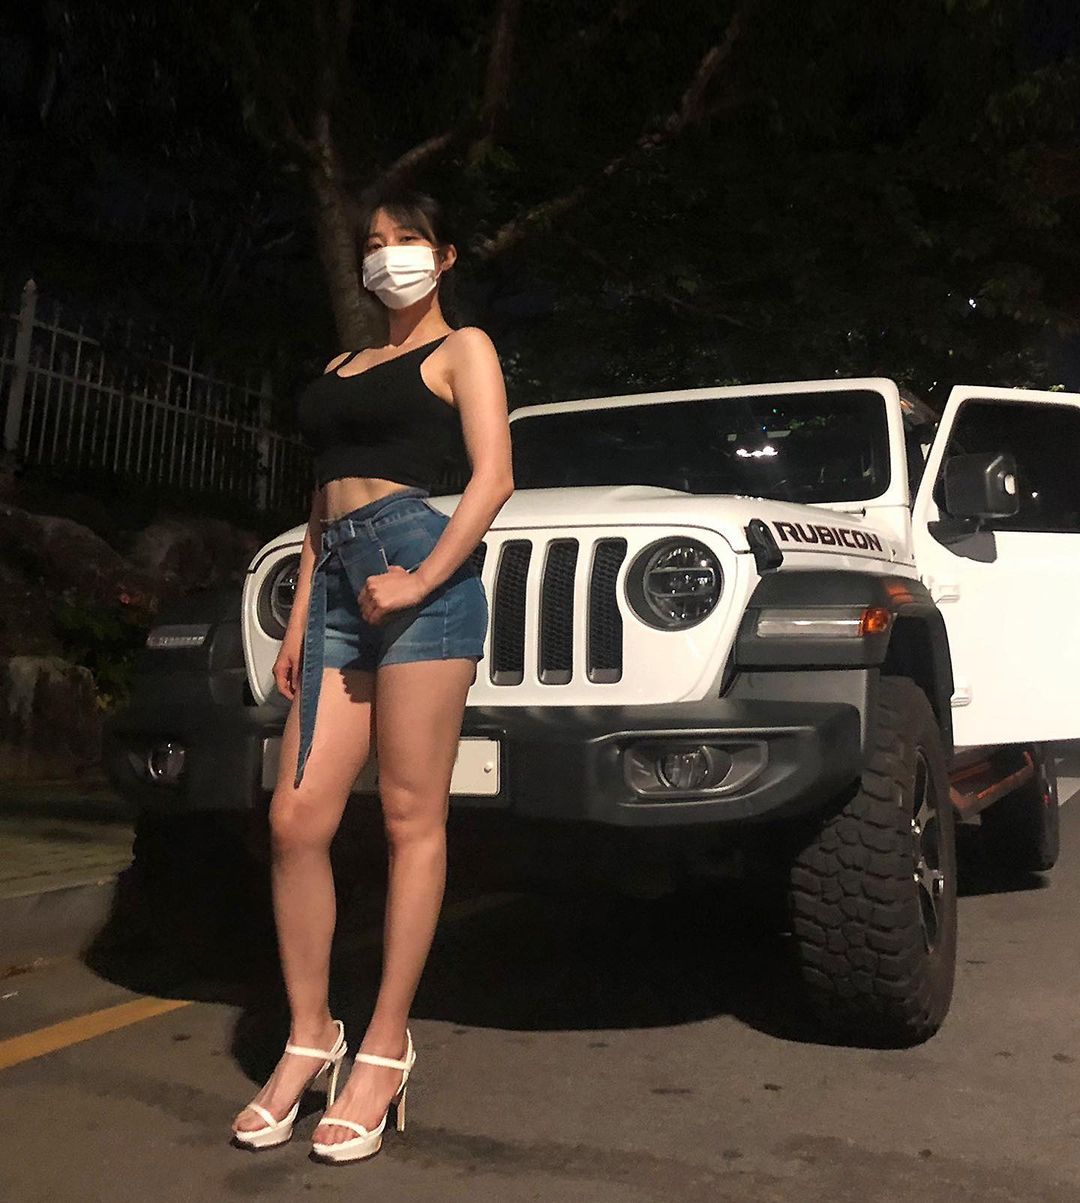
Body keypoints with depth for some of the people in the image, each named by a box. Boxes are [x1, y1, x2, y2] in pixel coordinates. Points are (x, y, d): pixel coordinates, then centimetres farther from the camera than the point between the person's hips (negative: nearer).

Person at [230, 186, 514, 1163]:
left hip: (423, 571, -6)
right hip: (338, 581, 6)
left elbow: (493, 478, -4)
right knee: (297, 819, -2)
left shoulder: (461, 349, 10)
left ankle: (385, 1052, 2)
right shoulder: (341, 370, 28)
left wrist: (422, 579, -16)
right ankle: (309, 1038, 11)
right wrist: (300, 618, 14)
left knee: (411, 819, -5)